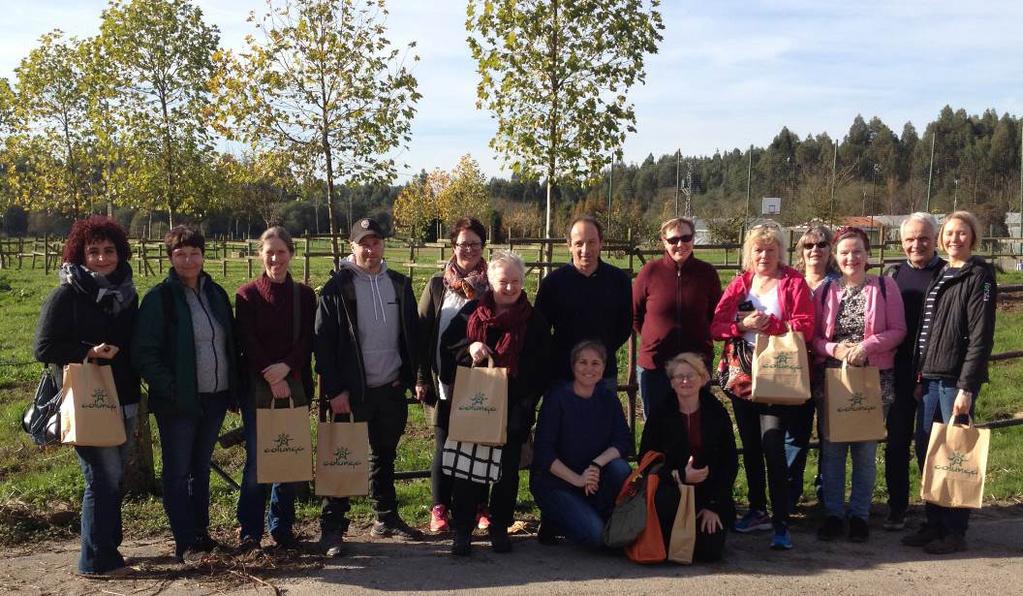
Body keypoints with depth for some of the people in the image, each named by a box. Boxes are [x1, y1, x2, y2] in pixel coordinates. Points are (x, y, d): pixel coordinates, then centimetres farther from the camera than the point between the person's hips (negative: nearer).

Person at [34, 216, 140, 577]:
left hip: (123, 402, 6)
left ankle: (108, 548, 26)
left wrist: (135, 396, 13)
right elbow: (44, 348, -9)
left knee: (113, 477, 13)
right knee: (103, 477, -6)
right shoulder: (67, 295, -8)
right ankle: (97, 561, 5)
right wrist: (89, 353, -22)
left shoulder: (126, 294, 10)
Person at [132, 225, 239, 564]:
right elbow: (144, 353, -11)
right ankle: (186, 544, 9)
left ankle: (201, 533, 26)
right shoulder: (160, 297, -7)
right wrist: (170, 389, -18)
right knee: (178, 472, 2)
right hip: (179, 402, -5)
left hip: (214, 397, 5)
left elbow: (231, 344, 16)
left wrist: (233, 390, 10)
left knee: (201, 469, 15)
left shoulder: (216, 293, 10)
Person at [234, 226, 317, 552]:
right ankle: (250, 530, 11)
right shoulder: (247, 294, 2)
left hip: (294, 386, 2)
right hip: (257, 387, -2)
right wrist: (271, 377, -14)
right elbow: (247, 342, -5)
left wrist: (286, 366, -15)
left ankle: (282, 526, 19)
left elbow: (307, 340, 1)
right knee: (256, 460, -1)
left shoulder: (304, 295, 8)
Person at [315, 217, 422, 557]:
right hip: (351, 392, -5)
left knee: (384, 456, 17)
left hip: (392, 389, 5)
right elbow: (323, 344, -11)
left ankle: (386, 519, 29)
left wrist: (412, 377, 4)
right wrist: (334, 391, -15)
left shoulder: (399, 285, 7)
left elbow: (412, 334, 11)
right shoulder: (337, 288, -8)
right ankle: (332, 527, 12)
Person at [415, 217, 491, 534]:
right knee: (444, 447, 5)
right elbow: (422, 333, 3)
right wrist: (422, 379, -2)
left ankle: (479, 507, 20)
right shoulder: (437, 286, 5)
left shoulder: (491, 286, 4)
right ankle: (440, 508, 17)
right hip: (445, 384, 0)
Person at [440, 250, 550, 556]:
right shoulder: (471, 312, 5)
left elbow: (541, 369, 1)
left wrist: (527, 403, -8)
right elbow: (446, 344, 7)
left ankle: (500, 527, 23)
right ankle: (462, 529, 13)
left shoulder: (534, 320, 1)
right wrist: (469, 348, -13)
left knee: (507, 470, 8)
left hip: (513, 410, 0)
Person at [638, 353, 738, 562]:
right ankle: (667, 543, -2)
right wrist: (679, 476, -19)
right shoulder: (661, 414, 1)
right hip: (672, 490, 0)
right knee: (664, 502, -36)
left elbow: (730, 463, 2)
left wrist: (714, 506, -6)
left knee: (709, 551, -18)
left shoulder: (717, 413, 2)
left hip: (710, 493, 1)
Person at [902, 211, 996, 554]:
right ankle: (934, 524, 20)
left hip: (957, 379, -7)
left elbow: (981, 336, -12)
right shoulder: (940, 276, 17)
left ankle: (955, 531, 9)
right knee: (925, 450, 8)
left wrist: (967, 387, -17)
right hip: (930, 378, 7)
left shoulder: (979, 276, -6)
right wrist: (920, 377, 11)